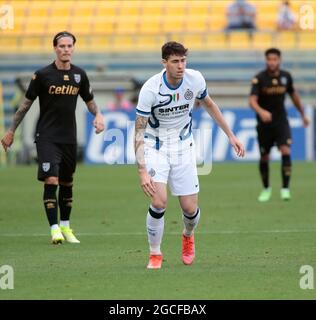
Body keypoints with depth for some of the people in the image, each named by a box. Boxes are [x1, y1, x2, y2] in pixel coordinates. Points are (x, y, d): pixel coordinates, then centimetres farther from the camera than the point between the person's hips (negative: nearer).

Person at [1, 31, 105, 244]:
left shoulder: (79, 75, 5)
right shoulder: (42, 74, -7)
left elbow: (89, 100, 19)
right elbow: (27, 103, 0)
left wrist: (98, 115, -2)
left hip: (69, 137, 4)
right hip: (47, 136, -4)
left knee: (67, 183, 11)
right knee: (51, 180, -15)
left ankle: (65, 227, 25)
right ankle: (54, 229, -14)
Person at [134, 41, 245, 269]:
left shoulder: (195, 79, -12)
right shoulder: (150, 89, -23)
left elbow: (209, 105, 11)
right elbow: (139, 132, -20)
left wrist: (231, 135, 12)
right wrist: (142, 171, -27)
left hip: (183, 146, 3)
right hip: (156, 146, -3)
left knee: (190, 209, 0)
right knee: (159, 202, -22)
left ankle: (188, 236, 37)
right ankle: (155, 255, -1)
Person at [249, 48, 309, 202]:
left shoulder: (286, 76, -2)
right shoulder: (259, 78, -13)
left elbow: (294, 95, 15)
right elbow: (252, 100, -24)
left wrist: (303, 114, 23)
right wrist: (261, 111, -45)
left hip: (281, 121, 1)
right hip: (264, 123, -1)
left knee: (286, 151, -18)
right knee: (264, 157, 7)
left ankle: (285, 188, -14)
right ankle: (266, 189, 28)